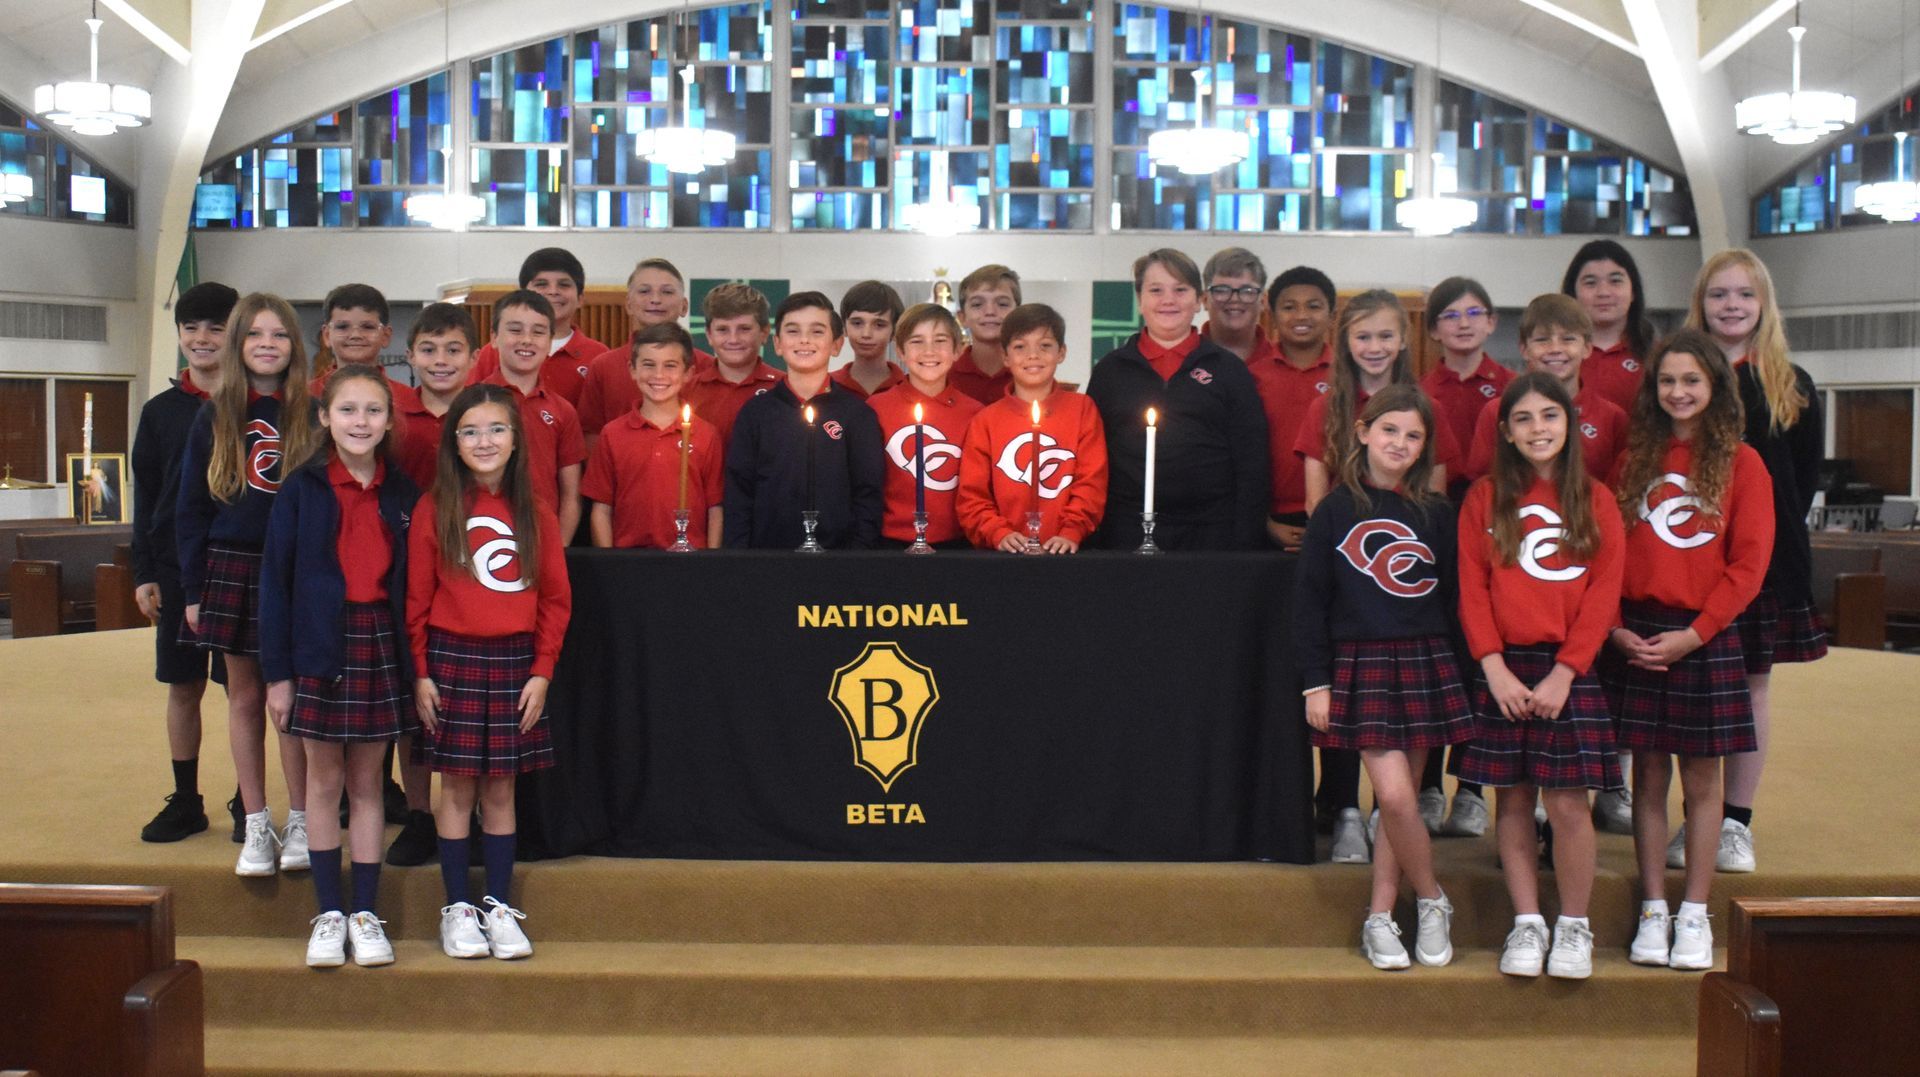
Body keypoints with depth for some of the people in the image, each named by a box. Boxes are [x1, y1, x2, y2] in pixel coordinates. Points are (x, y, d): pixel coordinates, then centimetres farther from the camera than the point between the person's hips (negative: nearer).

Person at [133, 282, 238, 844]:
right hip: (178, 569, 3)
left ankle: (246, 803, 14)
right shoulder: (161, 411, 7)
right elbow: (145, 498, 9)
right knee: (183, 686, 9)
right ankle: (185, 802, 21)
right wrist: (145, 574, 3)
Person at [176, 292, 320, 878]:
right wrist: (193, 588, 1)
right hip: (231, 569, 2)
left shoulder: (311, 415, 0)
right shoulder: (214, 417, 5)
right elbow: (190, 507, 6)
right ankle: (256, 824, 17)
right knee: (244, 696, 8)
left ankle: (299, 822, 13)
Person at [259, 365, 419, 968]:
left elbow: (412, 584, 6)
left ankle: (365, 914, 16)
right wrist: (276, 673, -7)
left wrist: (416, 665, 2)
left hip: (381, 647, 2)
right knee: (324, 782, 7)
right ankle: (328, 914, 17)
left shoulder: (402, 494, 4)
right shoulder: (302, 488, -3)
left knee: (367, 783, 9)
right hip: (319, 650, -1)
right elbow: (276, 579, -3)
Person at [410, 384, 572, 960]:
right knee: (458, 786, 3)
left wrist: (542, 671, -1)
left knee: (501, 789, 7)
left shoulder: (535, 515, 5)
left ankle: (499, 906, 16)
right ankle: (457, 908, 13)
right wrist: (420, 673, -4)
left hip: (514, 660, 2)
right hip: (452, 658, -1)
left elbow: (555, 599, 6)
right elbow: (416, 597, 0)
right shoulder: (434, 509, 0)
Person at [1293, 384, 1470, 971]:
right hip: (1360, 666, -2)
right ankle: (1433, 901, 12)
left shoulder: (1436, 514, 6)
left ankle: (1379, 919, 16)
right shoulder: (1335, 511, 1)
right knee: (1395, 795, -11)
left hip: (1425, 664, 2)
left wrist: (1456, 671, 0)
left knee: (1400, 797, 4)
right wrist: (1315, 681, -4)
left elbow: (1452, 599, 8)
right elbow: (1308, 601, 1)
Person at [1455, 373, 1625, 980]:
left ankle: (1574, 926, 12)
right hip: (1504, 668, 1)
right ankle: (1527, 923, 15)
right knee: (1512, 799, 4)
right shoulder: (1485, 499, 6)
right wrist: (1494, 667, -9)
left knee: (1567, 800, -4)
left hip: (1571, 669, -1)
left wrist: (1564, 672, -10)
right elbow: (1471, 588, 2)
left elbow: (1604, 592, -1)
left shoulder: (1595, 501, 4)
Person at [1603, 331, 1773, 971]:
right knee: (1649, 776, 7)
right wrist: (1614, 626, -7)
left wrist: (1693, 634, -12)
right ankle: (1652, 911, 15)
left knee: (1701, 780, 5)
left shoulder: (1740, 463, 0)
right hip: (1636, 638, 2)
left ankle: (1695, 915, 14)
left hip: (1705, 640, -2)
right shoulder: (1634, 458, 7)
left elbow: (1748, 564, -5)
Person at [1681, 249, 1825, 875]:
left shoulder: (1794, 388, 9)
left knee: (1753, 683, 6)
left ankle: (1736, 822, 15)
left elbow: (1805, 477, 8)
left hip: (1765, 557, 2)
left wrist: (1774, 532, -4)